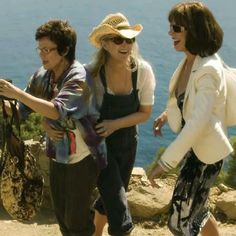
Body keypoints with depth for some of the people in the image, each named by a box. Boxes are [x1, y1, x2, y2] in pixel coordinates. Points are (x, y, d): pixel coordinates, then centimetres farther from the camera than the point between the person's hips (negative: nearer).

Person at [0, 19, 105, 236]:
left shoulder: (78, 78, -23)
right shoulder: (42, 75, -2)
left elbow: (57, 110, -35)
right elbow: (25, 109, 4)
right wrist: (46, 124, -15)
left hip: (82, 157, -6)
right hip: (57, 154, 7)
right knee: (61, 215, 19)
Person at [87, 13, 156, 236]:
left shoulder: (143, 71, -15)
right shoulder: (92, 73, -23)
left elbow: (145, 113, -7)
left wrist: (115, 124, -21)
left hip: (128, 142, 4)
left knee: (110, 198, 26)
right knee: (121, 217, -9)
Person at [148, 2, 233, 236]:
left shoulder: (208, 69, -27)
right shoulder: (190, 60, 1)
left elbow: (198, 123, -32)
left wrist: (165, 162, -30)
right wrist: (167, 114, 4)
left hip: (204, 151, -9)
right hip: (191, 146, 10)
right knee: (195, 209, 26)